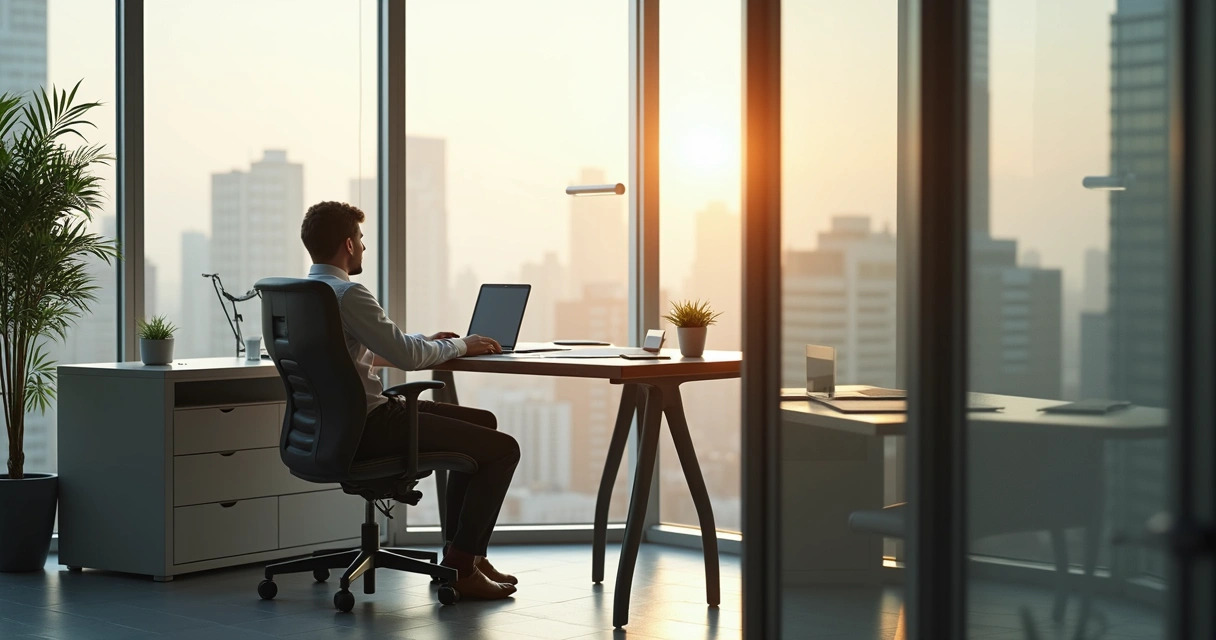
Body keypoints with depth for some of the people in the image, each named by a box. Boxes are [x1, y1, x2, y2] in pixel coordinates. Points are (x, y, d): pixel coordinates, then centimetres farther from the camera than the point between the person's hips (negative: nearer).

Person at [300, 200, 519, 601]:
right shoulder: (348, 294, -19)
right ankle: (459, 567, -3)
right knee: (502, 448, -8)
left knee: (483, 422, 22)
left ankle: (463, 550, 23)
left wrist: (426, 342, 18)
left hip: (338, 425, 11)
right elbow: (406, 356, -20)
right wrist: (460, 346, -3)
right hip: (367, 428, -11)